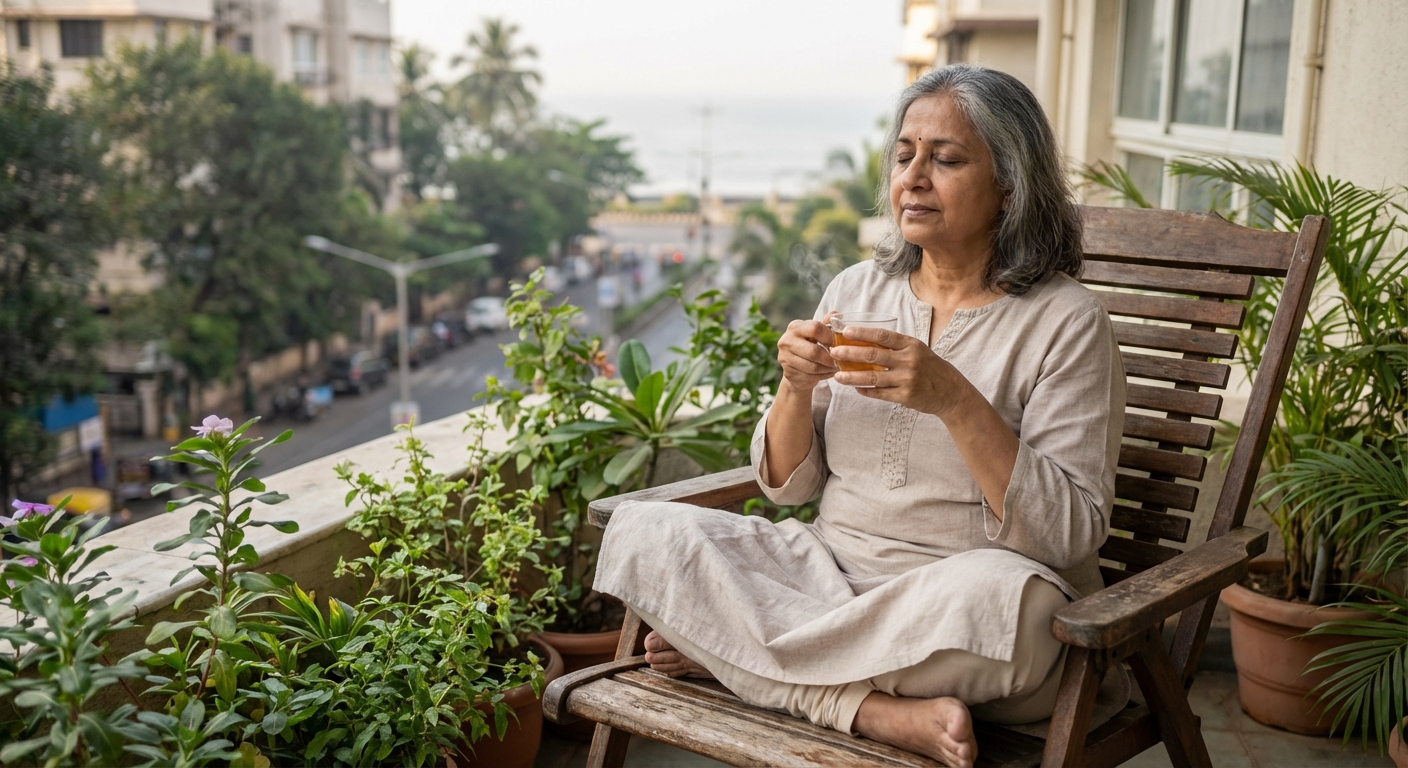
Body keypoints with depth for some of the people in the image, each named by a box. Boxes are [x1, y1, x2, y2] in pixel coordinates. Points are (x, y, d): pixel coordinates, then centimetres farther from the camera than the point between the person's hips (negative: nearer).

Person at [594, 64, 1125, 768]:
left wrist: (955, 400, -24)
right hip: (831, 569, 5)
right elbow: (786, 485, 10)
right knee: (639, 532, -15)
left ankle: (722, 647, -16)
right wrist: (796, 387, -11)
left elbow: (1070, 535, -15)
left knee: (999, 593, -40)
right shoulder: (856, 290, 8)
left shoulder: (1065, 321, -6)